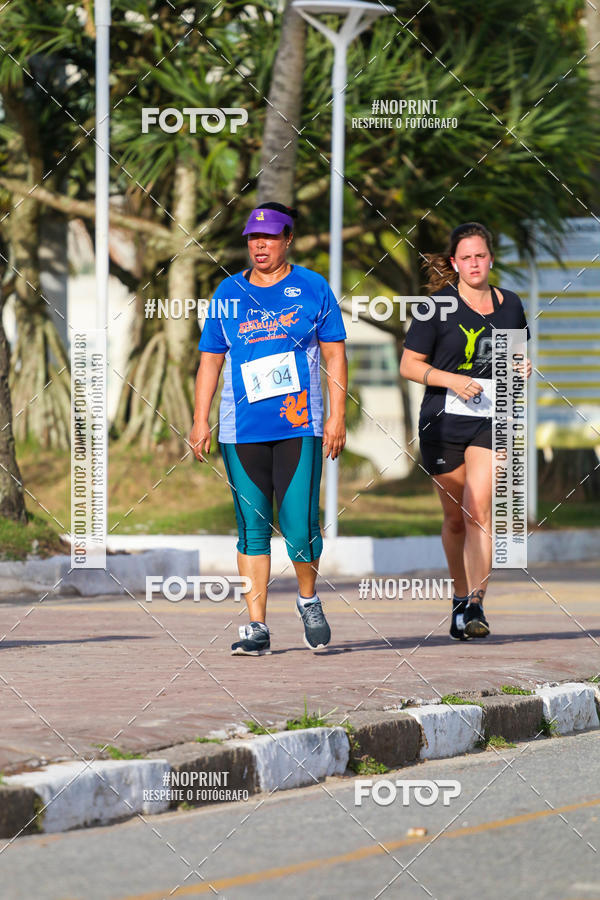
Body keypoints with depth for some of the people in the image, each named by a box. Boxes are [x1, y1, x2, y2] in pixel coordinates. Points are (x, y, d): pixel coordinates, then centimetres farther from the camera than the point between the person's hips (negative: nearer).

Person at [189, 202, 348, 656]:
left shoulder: (313, 288, 5)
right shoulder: (228, 293, 11)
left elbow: (334, 353, 6)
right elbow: (211, 359, 14)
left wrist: (337, 415, -2)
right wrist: (201, 420, 6)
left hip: (300, 426, -2)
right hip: (241, 427, 2)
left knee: (300, 526, -9)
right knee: (252, 528, 1)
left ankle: (308, 599, 18)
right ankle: (257, 627, 4)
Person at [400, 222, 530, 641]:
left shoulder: (510, 305, 9)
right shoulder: (438, 306, -2)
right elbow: (409, 364, -1)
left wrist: (522, 369, 1)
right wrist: (452, 380, -15)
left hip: (493, 418, 1)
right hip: (444, 419, -1)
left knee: (478, 509, -15)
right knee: (455, 517, 7)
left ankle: (475, 606, -19)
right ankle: (461, 596, 28)